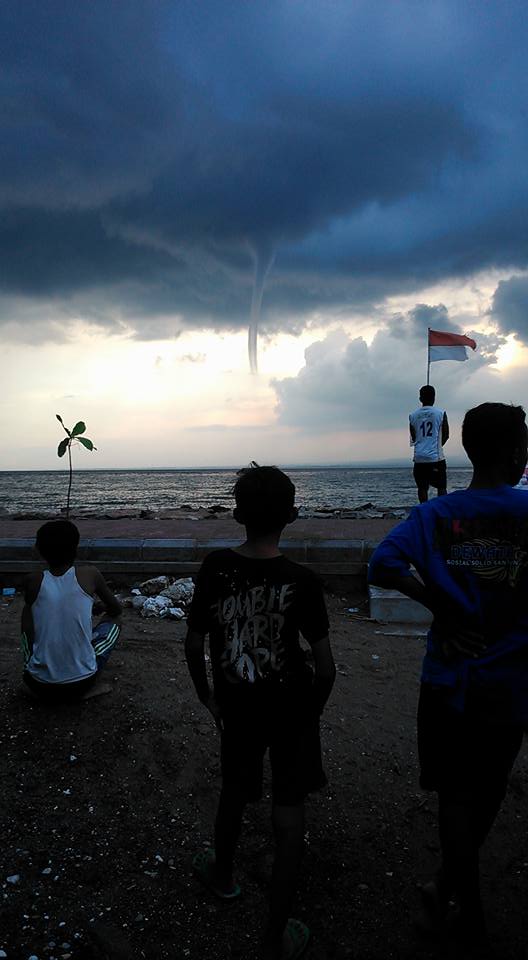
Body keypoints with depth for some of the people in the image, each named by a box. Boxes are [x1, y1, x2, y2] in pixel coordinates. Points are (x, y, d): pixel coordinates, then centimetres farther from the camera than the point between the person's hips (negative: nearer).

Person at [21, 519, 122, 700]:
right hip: (80, 684, -2)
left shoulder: (33, 581, -3)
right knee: (113, 622, 22)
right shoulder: (90, 575, -7)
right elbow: (116, 609, 12)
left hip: (40, 686, 2)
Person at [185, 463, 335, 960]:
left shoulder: (215, 567, -14)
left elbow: (193, 645, -5)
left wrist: (206, 695, 12)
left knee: (234, 790, 27)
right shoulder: (301, 581, -21)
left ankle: (223, 872, 54)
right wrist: (313, 712, 4)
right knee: (288, 812, 14)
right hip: (290, 709, -3)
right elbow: (325, 667, -15)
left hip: (235, 705, 3)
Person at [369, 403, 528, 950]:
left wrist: (440, 605, -12)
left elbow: (382, 565, -22)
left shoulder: (437, 514, -8)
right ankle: (452, 887, 42)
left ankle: (470, 914, 26)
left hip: (448, 678, 0)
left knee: (456, 795, 15)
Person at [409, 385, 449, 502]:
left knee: (422, 487, 8)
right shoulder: (441, 413, -2)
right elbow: (446, 435, 6)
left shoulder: (413, 415, 3)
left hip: (419, 458, 2)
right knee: (441, 487, 8)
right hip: (436, 457, -2)